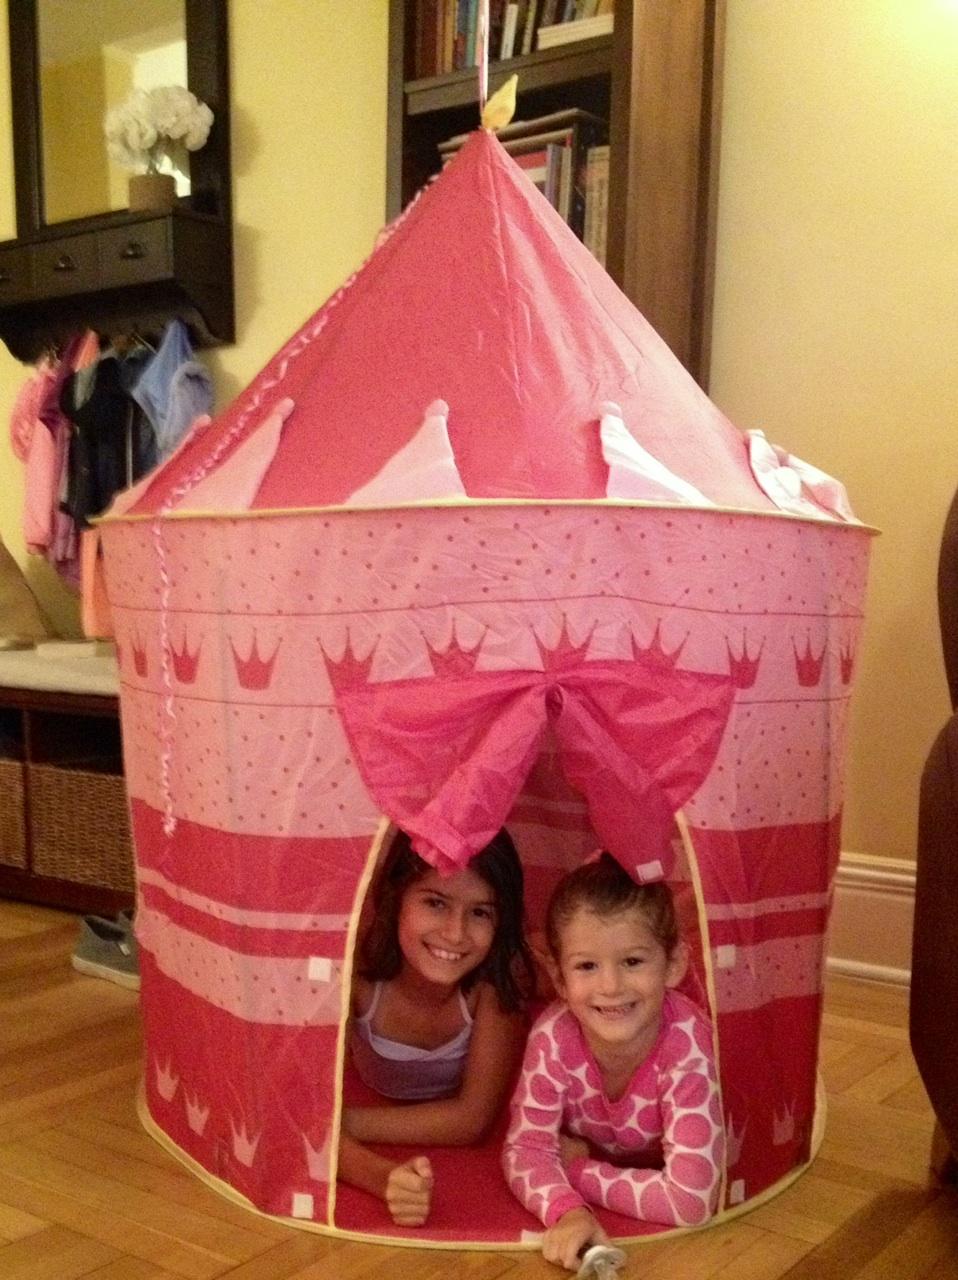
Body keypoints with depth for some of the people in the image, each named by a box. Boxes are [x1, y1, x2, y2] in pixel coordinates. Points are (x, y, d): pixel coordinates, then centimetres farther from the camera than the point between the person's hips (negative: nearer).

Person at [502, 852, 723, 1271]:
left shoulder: (690, 1049, -42)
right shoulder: (552, 1039, -34)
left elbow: (691, 1200, -43)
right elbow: (526, 1148, -25)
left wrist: (577, 1171, -34)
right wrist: (568, 1211, -46)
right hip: (587, 1149, 1)